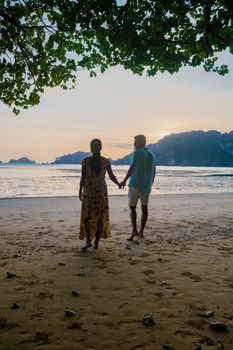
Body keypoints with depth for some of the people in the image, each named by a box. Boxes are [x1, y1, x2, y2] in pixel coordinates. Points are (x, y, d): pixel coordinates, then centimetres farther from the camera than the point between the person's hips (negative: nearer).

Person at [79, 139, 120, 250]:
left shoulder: (86, 161, -8)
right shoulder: (106, 161, -2)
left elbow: (83, 178, -9)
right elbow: (111, 176, 3)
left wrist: (80, 191, 2)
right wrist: (119, 184, 20)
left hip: (88, 191, -2)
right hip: (102, 191, 2)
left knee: (87, 216, 8)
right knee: (100, 216, 10)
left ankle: (88, 240, -3)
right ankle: (96, 242, 13)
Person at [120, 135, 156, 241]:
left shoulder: (137, 153, -7)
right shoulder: (151, 155, 11)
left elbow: (132, 167, -18)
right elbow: (153, 172, 13)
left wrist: (124, 180, -16)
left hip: (135, 184, -5)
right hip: (146, 185, 5)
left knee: (132, 207, 0)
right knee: (144, 208, 12)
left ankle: (134, 230, -12)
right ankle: (141, 231, 17)